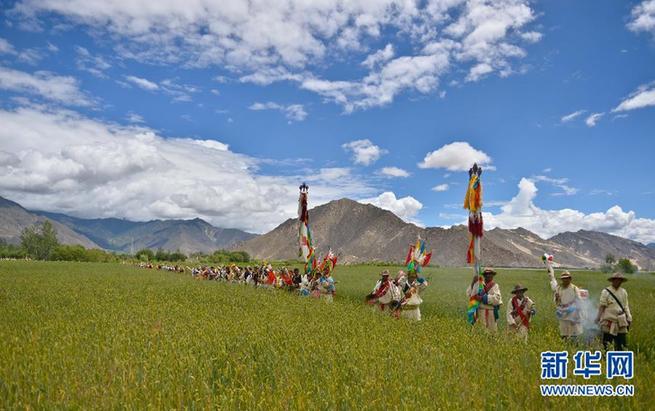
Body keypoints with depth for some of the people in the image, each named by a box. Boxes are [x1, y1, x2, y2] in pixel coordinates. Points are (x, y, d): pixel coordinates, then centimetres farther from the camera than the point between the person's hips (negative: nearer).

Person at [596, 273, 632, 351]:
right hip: (609, 322, -4)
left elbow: (625, 306, 15)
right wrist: (598, 317, -13)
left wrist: (629, 318, 8)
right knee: (606, 345, -1)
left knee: (621, 345, 7)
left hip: (621, 323, 5)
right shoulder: (606, 292, -3)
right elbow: (602, 306, -4)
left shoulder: (623, 292, 11)